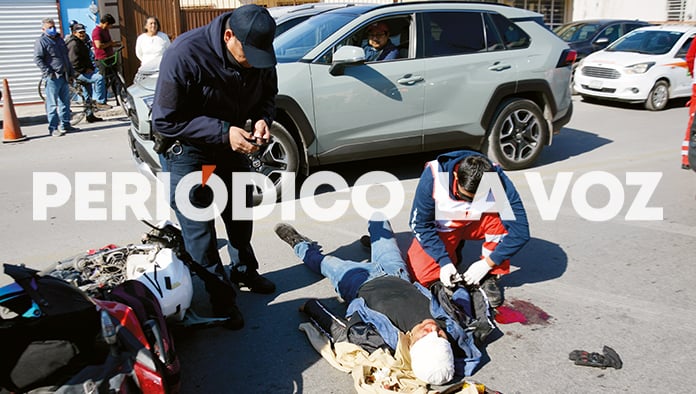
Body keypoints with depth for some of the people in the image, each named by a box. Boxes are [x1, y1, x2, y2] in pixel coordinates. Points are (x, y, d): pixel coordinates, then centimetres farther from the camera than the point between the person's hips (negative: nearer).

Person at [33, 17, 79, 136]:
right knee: (52, 104, -4)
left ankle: (65, 125, 20)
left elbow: (66, 57, 24)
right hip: (52, 77, -7)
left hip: (64, 76, 7)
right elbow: (37, 59, -12)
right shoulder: (41, 41, -4)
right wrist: (49, 72, -17)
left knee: (65, 102, 11)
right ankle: (53, 128, -1)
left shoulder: (60, 39, 19)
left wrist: (70, 73, 18)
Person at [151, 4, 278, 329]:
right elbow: (165, 121, -27)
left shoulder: (260, 53, -15)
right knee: (198, 224, -3)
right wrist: (223, 132, -34)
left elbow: (267, 94, 3)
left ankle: (244, 270, 40)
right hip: (186, 148, -6)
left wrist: (262, 119, -20)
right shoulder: (185, 55, -32)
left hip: (231, 140, 6)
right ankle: (218, 295, 14)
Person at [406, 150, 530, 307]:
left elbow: (520, 231, -28)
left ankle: (490, 276, -11)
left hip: (477, 224, 0)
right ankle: (452, 253, 15)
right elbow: (420, 224, -20)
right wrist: (444, 261, -25)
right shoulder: (432, 177, -32)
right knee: (420, 275, -18)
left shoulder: (498, 180, -31)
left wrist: (487, 263, -27)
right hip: (443, 228, 0)